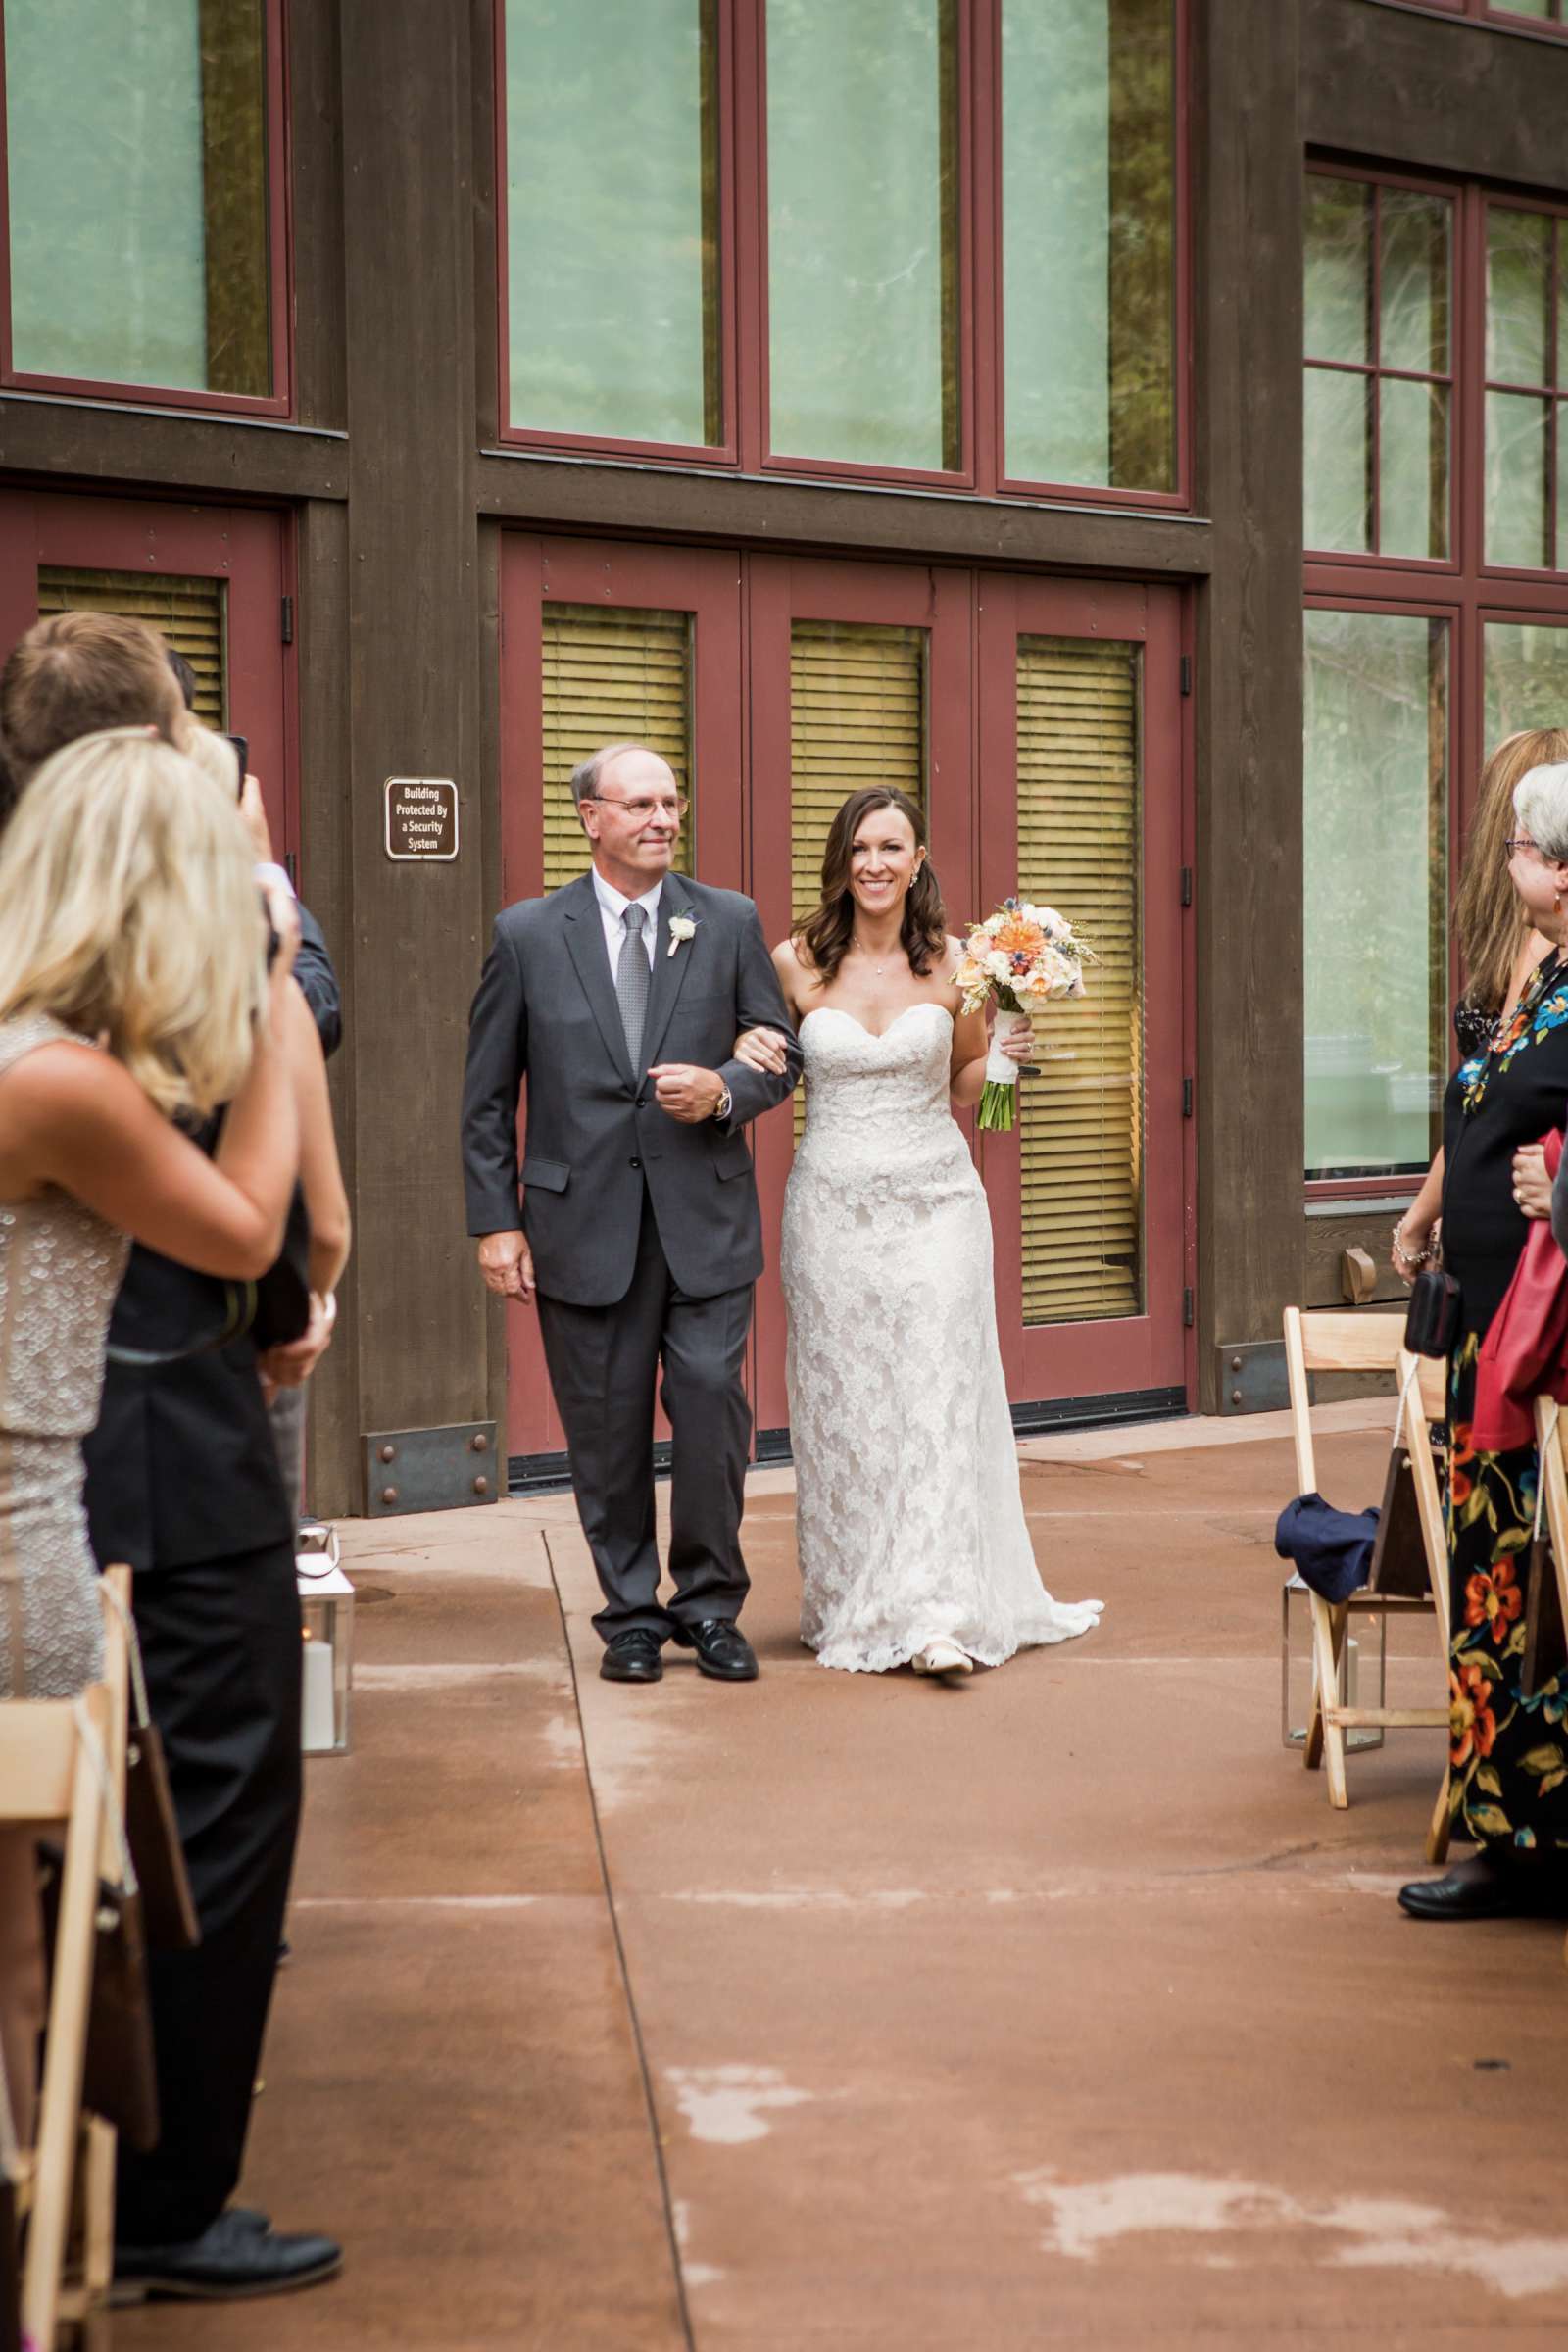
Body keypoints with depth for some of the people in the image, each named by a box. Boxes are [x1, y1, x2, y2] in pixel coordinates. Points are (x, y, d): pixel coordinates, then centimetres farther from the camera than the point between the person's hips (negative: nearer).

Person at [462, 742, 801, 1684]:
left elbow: (784, 1058, 10)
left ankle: (710, 1606, 12)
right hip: (584, 1224, 0)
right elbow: (488, 1098, 5)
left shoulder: (730, 922, 6)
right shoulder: (528, 933, 3)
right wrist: (497, 1223, -1)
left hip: (706, 1219, 0)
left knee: (712, 1404, -7)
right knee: (608, 1429, 6)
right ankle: (632, 1614, 20)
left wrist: (723, 1091, -12)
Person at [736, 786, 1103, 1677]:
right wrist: (746, 1050, -8)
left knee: (938, 1394, -7)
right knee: (846, 1402, 4)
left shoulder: (953, 962, 1)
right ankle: (856, 1609, 15)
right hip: (834, 1204, 1)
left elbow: (964, 1088, 12)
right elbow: (762, 1059, 14)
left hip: (935, 1202, 0)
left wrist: (1003, 1057, -8)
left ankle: (941, 1613, -9)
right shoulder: (795, 962, 0)